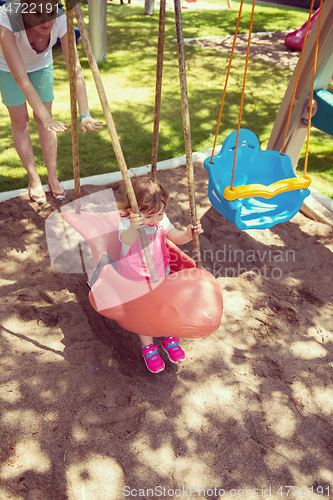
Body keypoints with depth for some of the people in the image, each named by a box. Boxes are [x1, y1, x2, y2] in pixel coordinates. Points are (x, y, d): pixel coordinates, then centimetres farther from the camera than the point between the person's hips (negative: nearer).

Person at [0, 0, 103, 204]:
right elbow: (21, 79, -45)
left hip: (41, 64, 2)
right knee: (20, 120, -1)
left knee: (45, 116, 1)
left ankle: (53, 177, 12)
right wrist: (46, 118, -54)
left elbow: (76, 71, -37)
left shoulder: (61, 21, -34)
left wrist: (85, 115, -48)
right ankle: (34, 179, 11)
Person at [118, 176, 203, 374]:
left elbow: (176, 237, -6)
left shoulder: (161, 220, -13)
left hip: (160, 273, 4)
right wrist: (133, 227, -77)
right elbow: (128, 239, -53)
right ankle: (148, 347, 25)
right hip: (134, 279, -4)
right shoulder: (126, 224, -29)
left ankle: (169, 338, 34)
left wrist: (188, 233, -30)